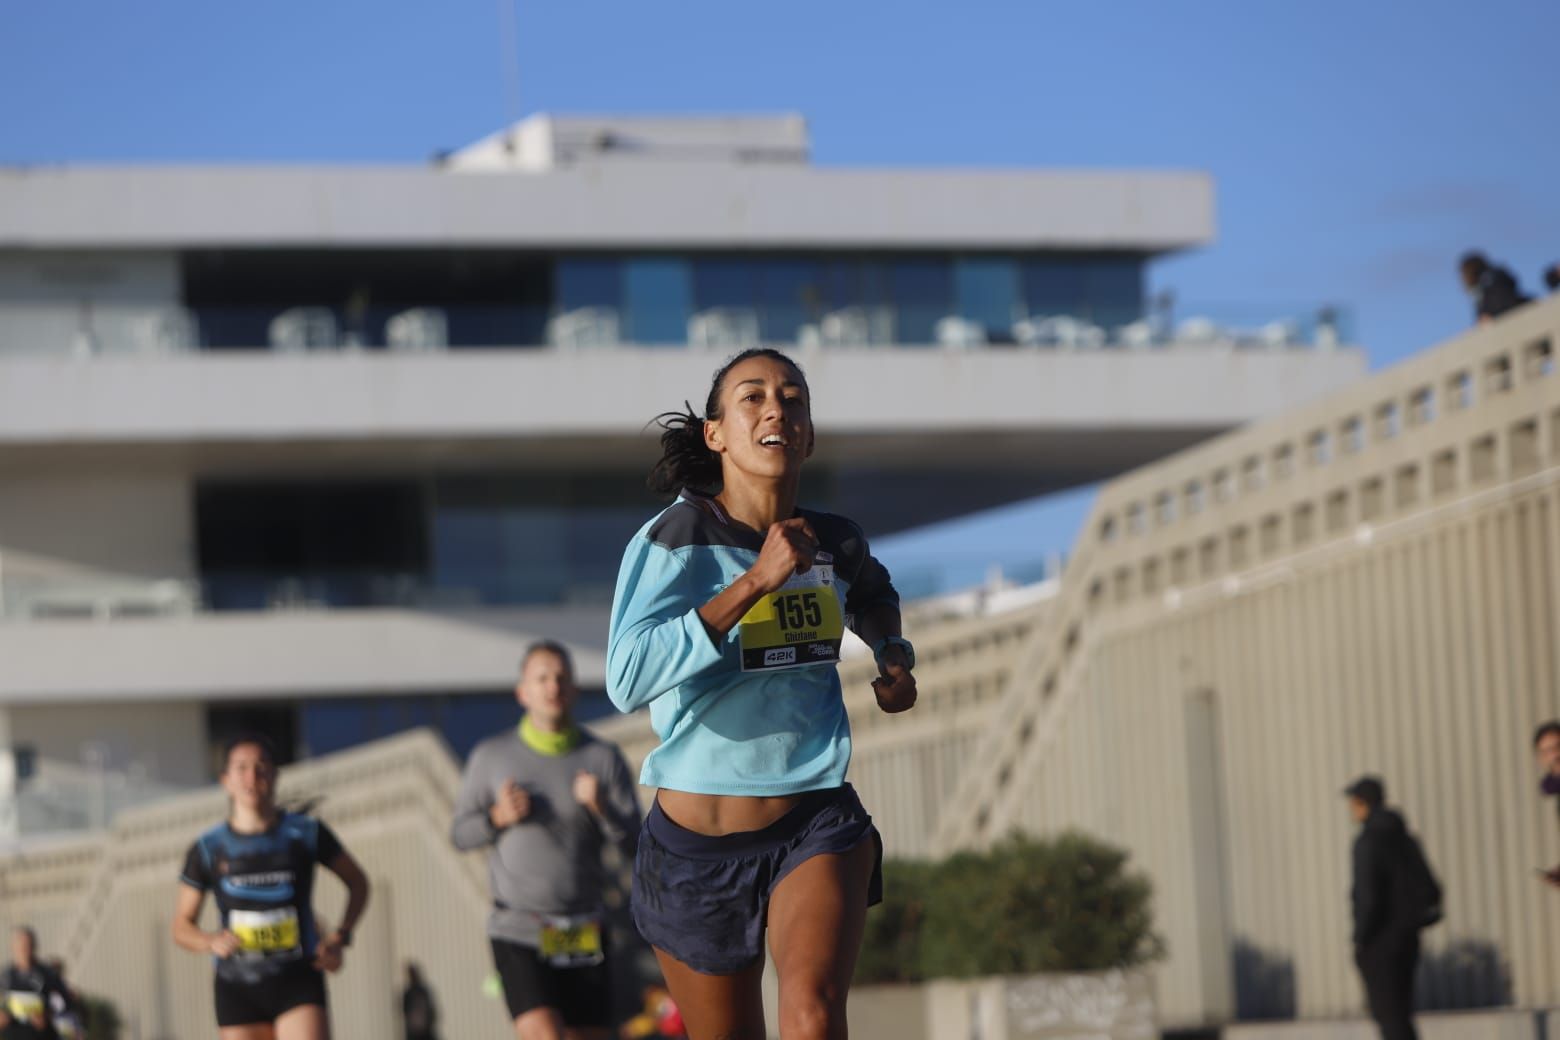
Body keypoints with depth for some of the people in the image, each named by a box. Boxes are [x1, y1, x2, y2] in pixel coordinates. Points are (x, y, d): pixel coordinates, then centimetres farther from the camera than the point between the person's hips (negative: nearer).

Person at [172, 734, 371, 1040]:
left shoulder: (306, 834, 3)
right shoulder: (207, 850, 4)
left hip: (298, 980, -1)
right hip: (237, 988, 1)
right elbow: (182, 926, 10)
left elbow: (357, 882, 17)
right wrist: (210, 942, -13)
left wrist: (339, 938, 1)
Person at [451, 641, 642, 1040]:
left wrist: (602, 807, -22)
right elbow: (461, 834, 9)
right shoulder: (491, 756, 1)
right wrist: (498, 817, -12)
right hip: (518, 933, -2)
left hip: (584, 936, 2)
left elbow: (635, 843, -3)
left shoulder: (604, 758, 0)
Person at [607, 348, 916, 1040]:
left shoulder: (836, 543, 3)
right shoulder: (676, 540, -12)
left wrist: (894, 655, 8)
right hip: (699, 845, -2)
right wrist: (757, 580, -28)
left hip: (818, 825, 2)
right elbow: (628, 680, -29)